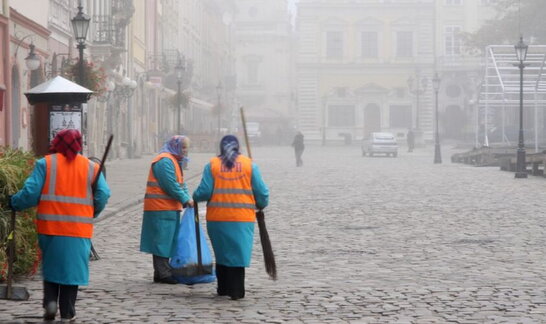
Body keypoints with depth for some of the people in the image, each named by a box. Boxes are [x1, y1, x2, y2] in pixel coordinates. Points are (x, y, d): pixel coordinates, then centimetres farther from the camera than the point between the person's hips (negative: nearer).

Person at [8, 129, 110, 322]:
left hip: (50, 226, 0)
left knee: (51, 264, 19)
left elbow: (31, 192, -7)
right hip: (79, 228, 0)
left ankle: (50, 302, 5)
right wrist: (92, 214, 14)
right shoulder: (91, 167, 4)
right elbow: (103, 195, -2)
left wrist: (14, 204, 10)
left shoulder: (45, 164, -2)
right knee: (71, 267, 8)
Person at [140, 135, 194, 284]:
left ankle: (161, 273, 18)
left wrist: (188, 198, 3)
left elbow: (181, 183, 18)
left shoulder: (175, 161, 20)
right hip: (162, 209, -10)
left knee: (167, 241, 12)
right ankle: (163, 273, -4)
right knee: (162, 240, -6)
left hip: (170, 208, 10)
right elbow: (171, 185, -19)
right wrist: (185, 199, -11)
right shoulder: (165, 161, -14)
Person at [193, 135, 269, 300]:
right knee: (238, 254, 4)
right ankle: (236, 291, 2)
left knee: (221, 254, 14)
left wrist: (195, 197, 17)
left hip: (217, 219, 1)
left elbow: (205, 192, -4)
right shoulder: (249, 164, 2)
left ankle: (223, 288, 20)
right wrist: (261, 206, 22)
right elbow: (261, 192, 2)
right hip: (242, 219, -1)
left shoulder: (212, 165, 0)